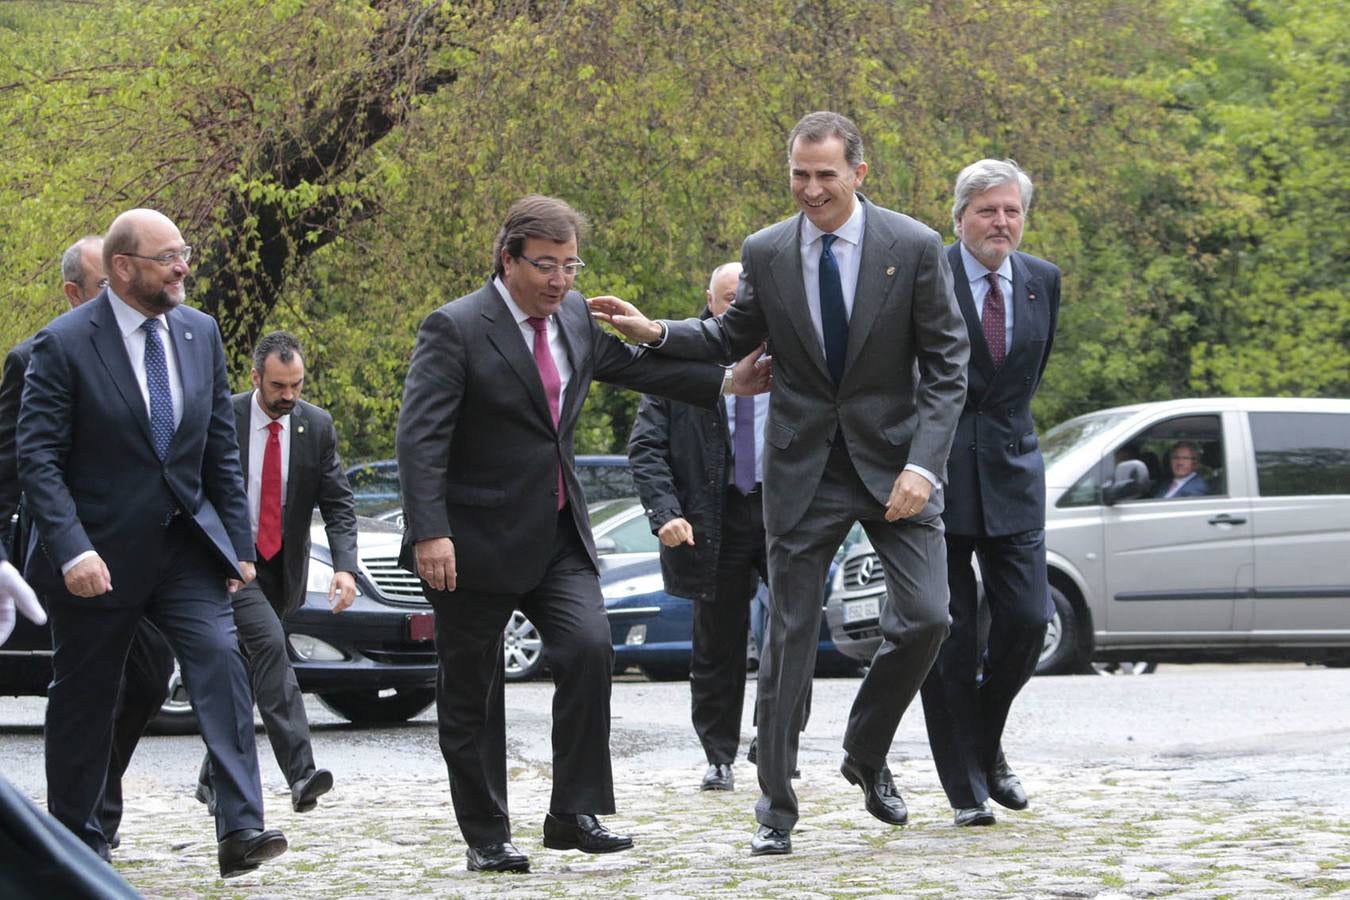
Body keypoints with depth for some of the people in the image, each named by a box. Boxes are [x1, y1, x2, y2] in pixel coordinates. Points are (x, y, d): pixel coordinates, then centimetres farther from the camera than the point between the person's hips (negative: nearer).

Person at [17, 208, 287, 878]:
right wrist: (72, 549, -25)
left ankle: (239, 829, -20)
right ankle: (74, 839, 25)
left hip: (188, 545, 4)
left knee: (220, 659, -16)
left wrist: (238, 540, 7)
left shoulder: (200, 333, 6)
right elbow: (37, 458, -14)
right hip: (99, 555, -4)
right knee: (84, 696, 8)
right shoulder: (64, 344, -11)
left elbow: (221, 447, 11)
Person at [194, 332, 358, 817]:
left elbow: (338, 503, -2)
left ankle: (213, 778, 25)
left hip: (282, 567, 4)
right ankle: (301, 773, -32)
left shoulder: (317, 426, -1)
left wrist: (345, 566, -17)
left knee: (246, 671, 11)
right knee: (270, 645, -24)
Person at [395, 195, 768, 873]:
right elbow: (420, 437, -18)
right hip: (476, 541, -5)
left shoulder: (576, 318, 8)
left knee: (589, 648, -15)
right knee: (470, 692, 3)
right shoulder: (455, 329, -12)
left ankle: (575, 814, -7)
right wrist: (429, 534, -27)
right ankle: (485, 839, 15)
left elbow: (636, 364, 26)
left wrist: (727, 383, 23)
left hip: (557, 534, 5)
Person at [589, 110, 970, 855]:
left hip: (893, 461, -1)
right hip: (803, 470, 1)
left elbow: (946, 365, -6)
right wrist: (656, 333, -4)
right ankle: (776, 808, 10)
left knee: (925, 618, -9)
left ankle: (866, 754, 17)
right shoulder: (766, 252, 0)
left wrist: (923, 464, -16)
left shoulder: (914, 248, -7)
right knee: (789, 636, 2)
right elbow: (733, 339, 13)